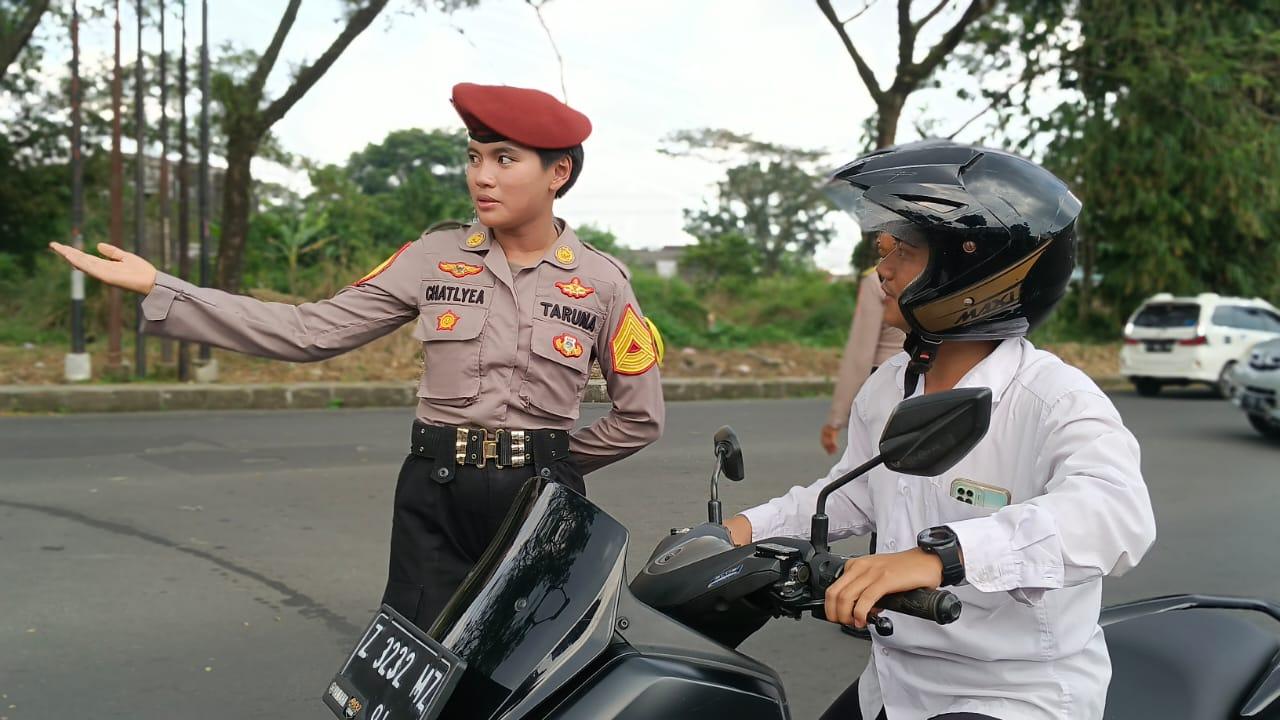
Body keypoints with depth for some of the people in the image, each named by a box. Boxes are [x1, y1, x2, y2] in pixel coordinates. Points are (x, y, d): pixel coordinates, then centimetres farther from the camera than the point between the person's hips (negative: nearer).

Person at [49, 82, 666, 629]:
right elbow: (310, 332, -5)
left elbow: (639, 417, 5)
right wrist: (156, 288, -10)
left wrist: (551, 462, 7)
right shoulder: (435, 256, 1)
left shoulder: (602, 281, -2)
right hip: (434, 501, 1)